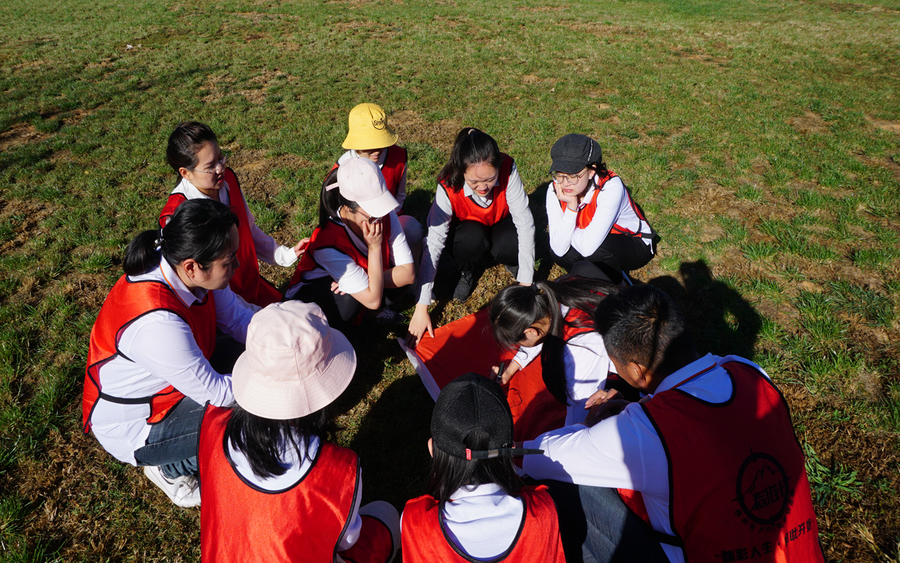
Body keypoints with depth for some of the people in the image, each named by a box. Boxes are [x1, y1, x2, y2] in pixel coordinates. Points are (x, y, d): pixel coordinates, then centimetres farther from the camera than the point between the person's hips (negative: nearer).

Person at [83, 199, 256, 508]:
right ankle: (170, 468, 6)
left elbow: (238, 317, -5)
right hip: (131, 427, -7)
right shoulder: (156, 322, -40)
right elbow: (214, 392, -28)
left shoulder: (180, 266, -18)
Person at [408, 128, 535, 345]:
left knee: (510, 246, -34)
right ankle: (467, 273, -4)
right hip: (469, 231, 0)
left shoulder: (507, 169, -32)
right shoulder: (448, 187, -33)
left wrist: (525, 282, -35)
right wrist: (421, 308, -38)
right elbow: (433, 245, -34)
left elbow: (525, 223, -29)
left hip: (501, 224, 0)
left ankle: (512, 262, 2)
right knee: (473, 237, -36)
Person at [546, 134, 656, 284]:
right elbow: (559, 250, -26)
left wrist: (562, 230, -24)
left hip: (635, 245, -4)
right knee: (560, 254, -26)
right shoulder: (555, 190, -17)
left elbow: (588, 247, -40)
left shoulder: (611, 187, -32)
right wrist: (571, 206, -34)